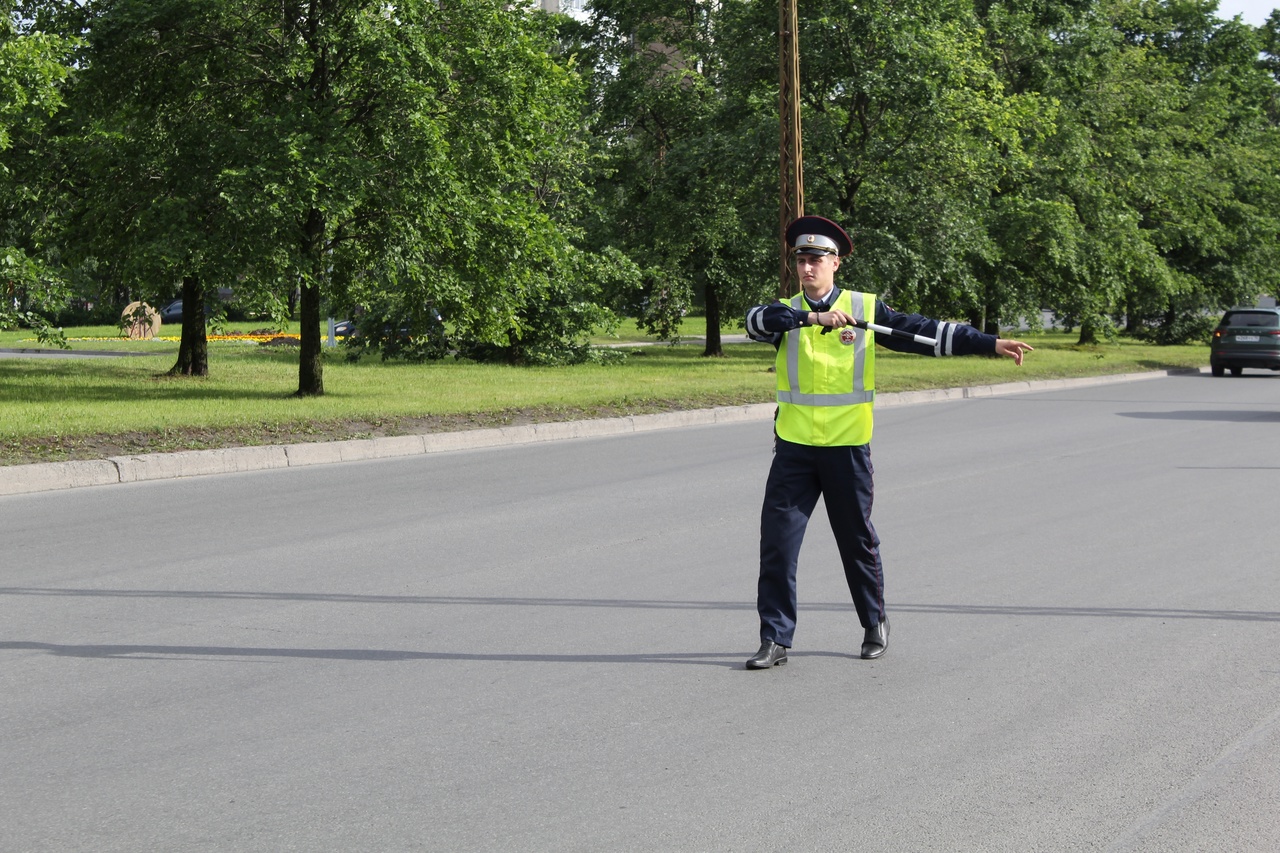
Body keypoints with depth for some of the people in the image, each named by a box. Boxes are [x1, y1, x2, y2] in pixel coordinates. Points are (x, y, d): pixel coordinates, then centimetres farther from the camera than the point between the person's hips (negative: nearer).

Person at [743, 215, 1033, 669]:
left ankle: (875, 624, 30)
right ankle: (775, 640, 2)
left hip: (847, 448, -1)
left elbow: (926, 332, 2)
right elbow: (756, 320, -18)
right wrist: (814, 317, -30)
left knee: (858, 542, 10)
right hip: (794, 447, 1)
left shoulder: (866, 308, 3)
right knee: (777, 542, -5)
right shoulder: (786, 313, 4)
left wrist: (991, 343, -4)